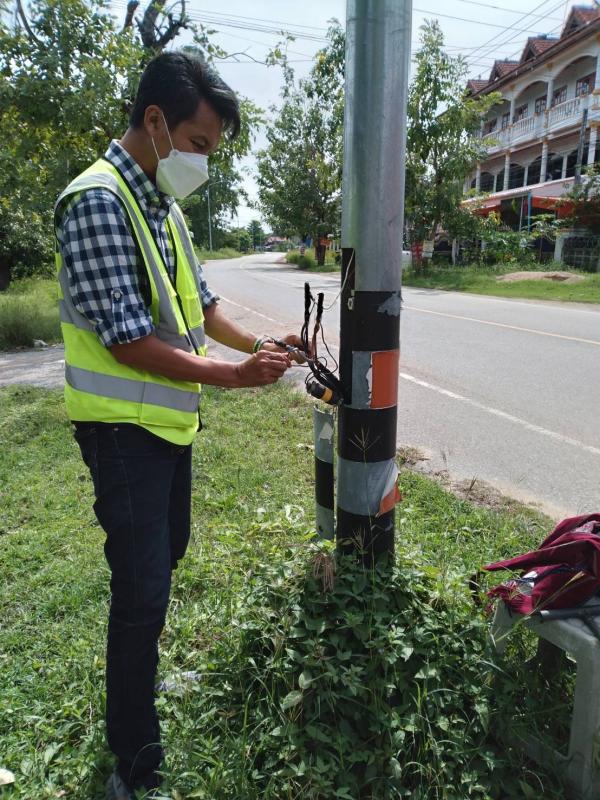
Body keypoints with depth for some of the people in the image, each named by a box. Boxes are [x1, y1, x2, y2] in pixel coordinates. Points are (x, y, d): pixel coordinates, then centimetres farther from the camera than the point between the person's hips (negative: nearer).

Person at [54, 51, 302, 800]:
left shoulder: (164, 206, 11)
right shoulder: (98, 201, -17)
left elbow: (198, 300, 17)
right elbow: (126, 340, -24)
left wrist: (258, 344, 5)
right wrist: (233, 376, -21)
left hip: (171, 419, 9)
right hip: (124, 428, -9)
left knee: (165, 558, 23)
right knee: (142, 586, -2)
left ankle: (139, 672, 49)